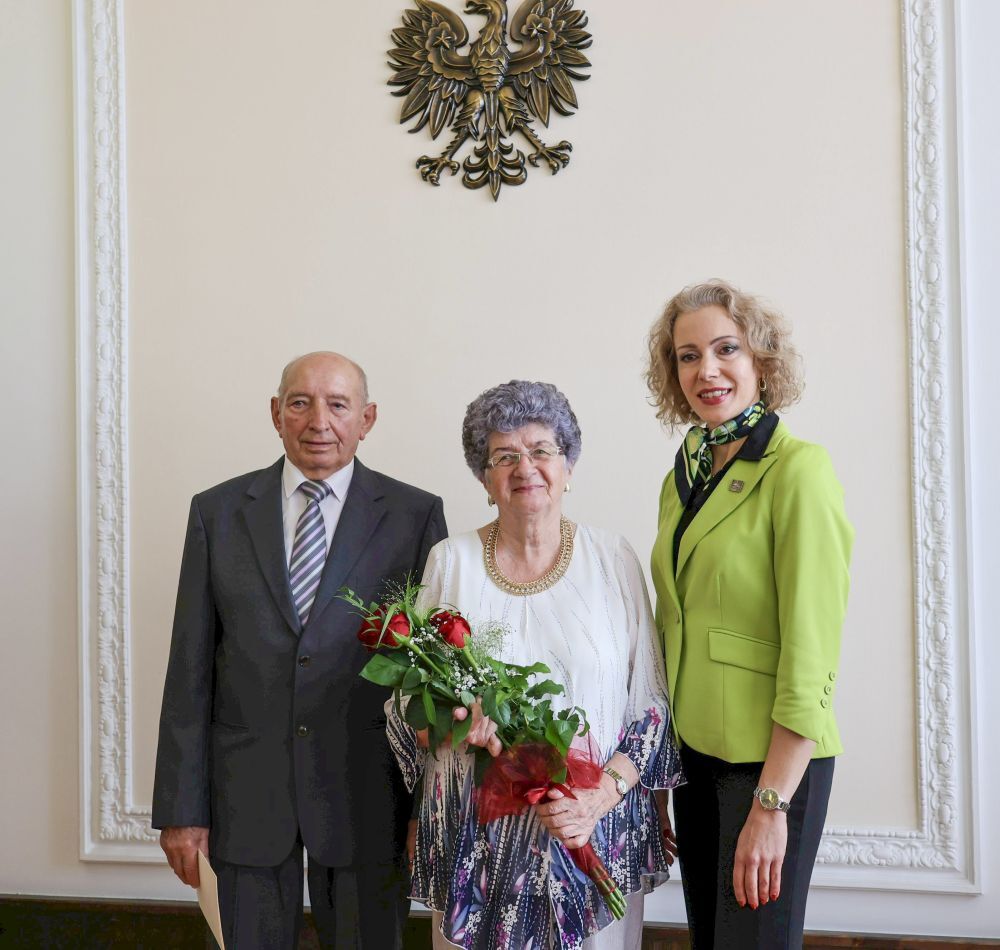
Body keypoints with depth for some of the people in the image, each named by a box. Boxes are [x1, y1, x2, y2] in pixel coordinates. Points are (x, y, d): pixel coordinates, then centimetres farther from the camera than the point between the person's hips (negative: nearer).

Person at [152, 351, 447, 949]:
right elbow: (190, 668, 2)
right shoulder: (217, 512, 2)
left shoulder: (415, 515, -3)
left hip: (366, 793, -1)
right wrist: (181, 808, 1)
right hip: (246, 791, 2)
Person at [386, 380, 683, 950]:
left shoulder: (614, 559, -1)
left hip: (598, 832, 0)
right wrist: (451, 721, -15)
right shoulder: (450, 561, 1)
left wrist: (602, 795, -14)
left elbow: (652, 702, 0)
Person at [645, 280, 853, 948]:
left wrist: (771, 804, -19)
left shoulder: (798, 471, -14)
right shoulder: (682, 478, 8)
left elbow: (810, 655, -18)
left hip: (772, 759, -7)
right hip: (692, 748, 7)